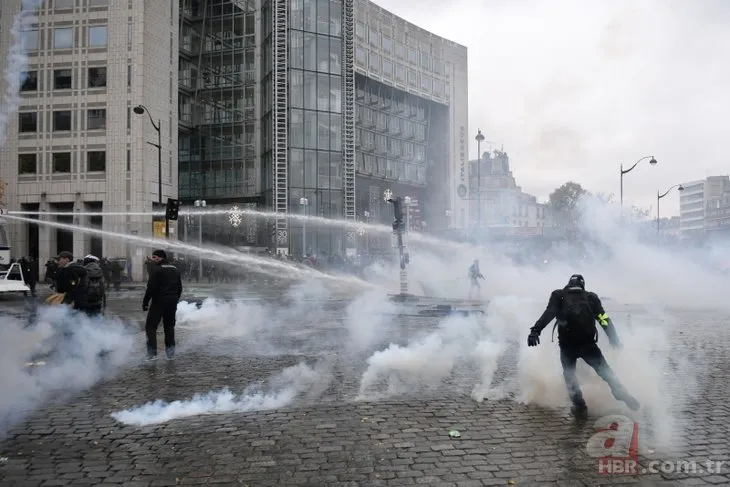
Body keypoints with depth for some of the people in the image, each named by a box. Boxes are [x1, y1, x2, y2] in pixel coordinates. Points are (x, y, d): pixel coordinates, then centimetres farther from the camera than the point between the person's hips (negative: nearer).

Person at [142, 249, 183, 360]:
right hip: (172, 303, 7)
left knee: (151, 326, 1)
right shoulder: (175, 270, 14)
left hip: (159, 302, -7)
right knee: (169, 326, 15)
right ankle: (170, 352, 15)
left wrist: (145, 302, -9)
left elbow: (151, 288, -16)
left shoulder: (155, 270, -10)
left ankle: (152, 353, -6)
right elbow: (180, 288, 17)